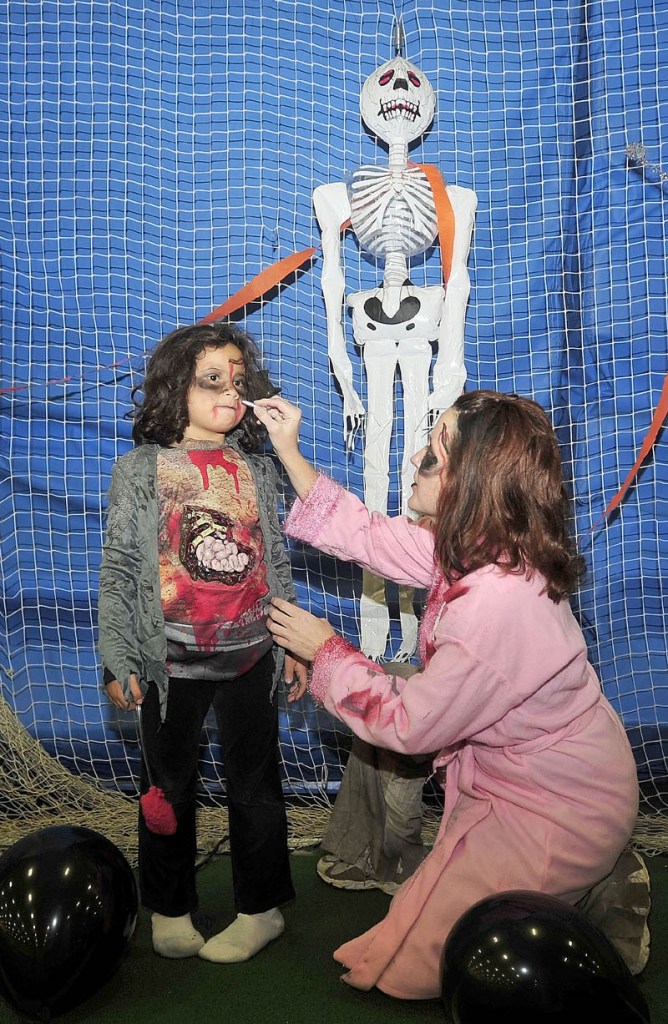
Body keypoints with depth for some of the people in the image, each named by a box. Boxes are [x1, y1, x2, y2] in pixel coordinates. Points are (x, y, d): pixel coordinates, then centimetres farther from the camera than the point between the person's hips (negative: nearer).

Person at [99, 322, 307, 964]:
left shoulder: (256, 469, 5)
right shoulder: (140, 470, -4)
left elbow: (277, 563, 9)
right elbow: (118, 570, -3)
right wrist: (118, 660, -6)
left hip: (250, 657, 2)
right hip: (170, 662, -2)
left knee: (255, 784, 12)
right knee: (169, 787, 13)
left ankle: (259, 908, 31)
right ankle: (170, 910, 35)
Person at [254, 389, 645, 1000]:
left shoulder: (498, 605, -36)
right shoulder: (471, 545, -10)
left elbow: (408, 723, -23)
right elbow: (367, 535, 2)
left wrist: (326, 650, -12)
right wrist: (289, 451, 2)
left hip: (561, 812, -8)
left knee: (410, 962, 3)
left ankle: (592, 901, 15)